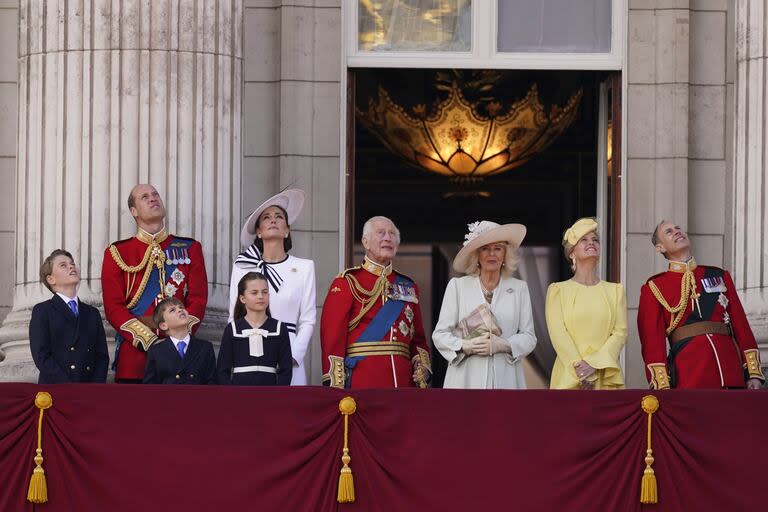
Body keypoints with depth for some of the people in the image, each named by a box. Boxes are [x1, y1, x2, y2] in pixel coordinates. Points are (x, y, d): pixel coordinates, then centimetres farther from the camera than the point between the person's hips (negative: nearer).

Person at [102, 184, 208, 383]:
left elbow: (198, 300, 6)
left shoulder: (190, 249, 13)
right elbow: (113, 306, 0)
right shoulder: (117, 253, 8)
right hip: (134, 350, -1)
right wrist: (148, 340, -12)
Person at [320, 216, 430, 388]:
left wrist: (422, 368, -1)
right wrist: (336, 387, -14)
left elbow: (418, 338, 18)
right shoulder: (347, 283, 1)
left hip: (403, 380, 5)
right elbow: (332, 337, -6)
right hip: (361, 380, -5)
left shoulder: (408, 287, 18)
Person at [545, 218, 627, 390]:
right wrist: (581, 371, -15)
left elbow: (620, 332, 3)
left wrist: (594, 364, -12)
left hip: (606, 379, 1)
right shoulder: (558, 290, 9)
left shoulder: (615, 290, 14)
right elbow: (557, 333, -3)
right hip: (569, 377, -1)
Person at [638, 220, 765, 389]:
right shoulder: (653, 289, 8)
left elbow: (741, 325, 13)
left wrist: (753, 373, 4)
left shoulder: (720, 276, 17)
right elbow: (652, 341, 0)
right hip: (688, 379, -3)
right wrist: (663, 388, -10)